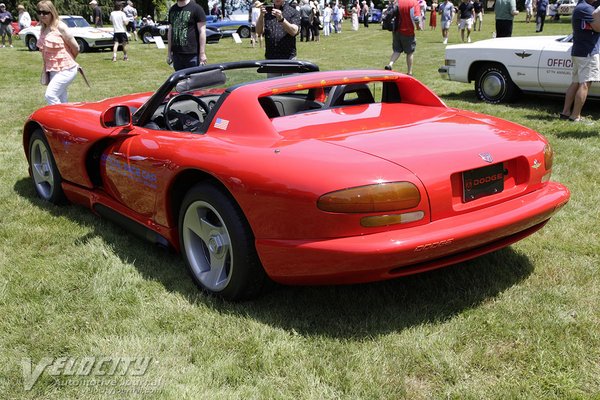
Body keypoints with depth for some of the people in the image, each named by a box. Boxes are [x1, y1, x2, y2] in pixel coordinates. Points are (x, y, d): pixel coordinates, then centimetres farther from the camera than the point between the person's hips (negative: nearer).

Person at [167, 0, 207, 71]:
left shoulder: (196, 8, -4)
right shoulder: (172, 10, 14)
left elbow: (202, 31, -7)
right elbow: (170, 31, 20)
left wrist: (202, 53, -12)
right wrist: (169, 53, 17)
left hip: (192, 54, -6)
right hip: (176, 54, 6)